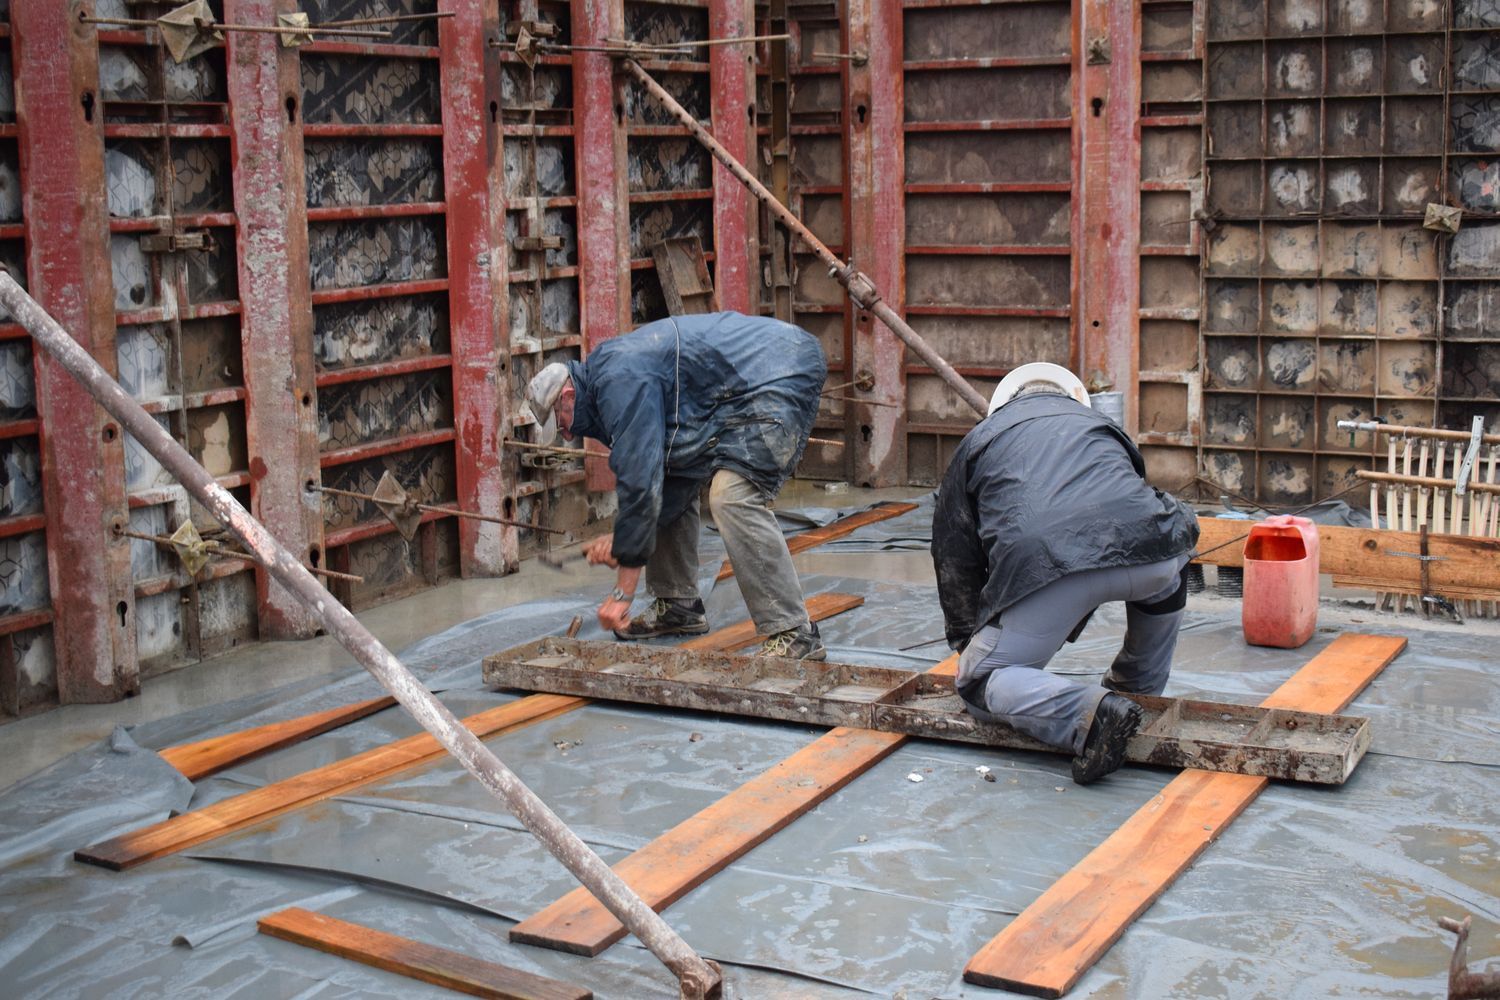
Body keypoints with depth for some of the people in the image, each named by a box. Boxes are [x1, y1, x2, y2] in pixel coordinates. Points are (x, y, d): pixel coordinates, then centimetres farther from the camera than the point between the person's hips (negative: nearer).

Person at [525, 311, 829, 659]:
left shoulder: (620, 382, -20)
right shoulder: (616, 370, 12)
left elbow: (640, 481, -25)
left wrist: (623, 592, -20)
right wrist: (620, 539, -1)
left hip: (782, 374, -11)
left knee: (734, 497, -24)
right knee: (674, 480, 14)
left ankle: (794, 634, -21)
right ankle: (678, 606, 21)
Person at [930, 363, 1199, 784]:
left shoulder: (981, 437, 31)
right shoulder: (1101, 425, 38)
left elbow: (953, 553, 30)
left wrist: (968, 637, 42)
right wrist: (1063, 632, 54)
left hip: (1041, 568, -3)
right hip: (1141, 553, 3)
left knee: (980, 681, 11)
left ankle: (1087, 714, -15)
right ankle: (1140, 694, 41)